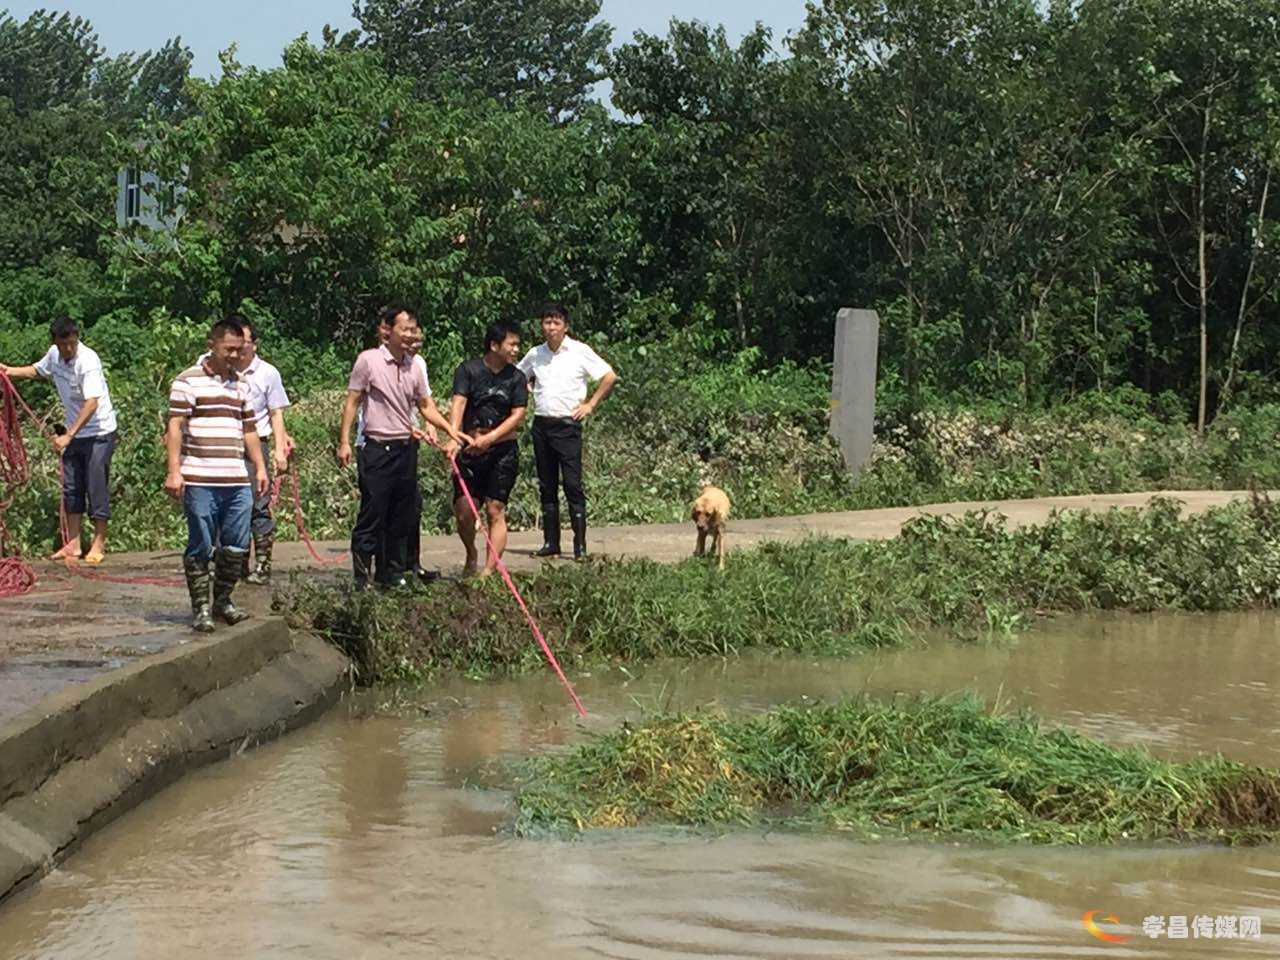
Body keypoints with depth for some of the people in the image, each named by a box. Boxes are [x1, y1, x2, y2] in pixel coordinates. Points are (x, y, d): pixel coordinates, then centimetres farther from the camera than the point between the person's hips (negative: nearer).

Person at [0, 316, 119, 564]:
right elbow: (36, 371, 23)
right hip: (74, 433, 8)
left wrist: (68, 435, -34)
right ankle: (73, 544, 14)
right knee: (71, 487, 8)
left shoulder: (88, 360, -24)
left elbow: (91, 404, -30)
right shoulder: (54, 355, -1)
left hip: (98, 433, -7)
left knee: (96, 487, -4)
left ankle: (99, 544, 5)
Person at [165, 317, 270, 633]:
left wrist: (260, 467, 18)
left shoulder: (241, 384, 17)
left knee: (236, 547, 5)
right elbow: (175, 428, -7)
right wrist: (174, 471, -14)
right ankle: (200, 609, 6)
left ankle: (222, 602, 19)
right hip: (200, 481, -6)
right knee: (201, 547, -1)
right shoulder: (188, 381, -2)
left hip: (238, 481, 6)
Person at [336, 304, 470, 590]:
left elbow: (426, 406, 17)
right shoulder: (369, 360, -6)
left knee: (402, 519, 9)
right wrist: (344, 442, -9)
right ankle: (361, 577, 0)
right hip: (378, 448, -6)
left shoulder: (414, 367, 10)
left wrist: (450, 429, 4)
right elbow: (352, 402, -3)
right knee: (371, 517, -5)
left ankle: (394, 574, 18)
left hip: (406, 448, 6)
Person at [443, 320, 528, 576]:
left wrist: (490, 437, -17)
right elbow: (458, 404, -12)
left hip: (503, 451, 0)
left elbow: (518, 415, -3)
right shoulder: (468, 370, -1)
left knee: (495, 510, -4)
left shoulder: (516, 378, 4)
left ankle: (489, 570, -3)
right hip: (471, 451, 0)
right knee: (463, 510, -4)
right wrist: (453, 438, -28)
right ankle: (471, 555, 24)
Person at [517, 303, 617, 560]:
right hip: (541, 424, 5)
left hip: (567, 425, -5)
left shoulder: (579, 351, -5)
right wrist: (527, 395, 11)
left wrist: (590, 405, -5)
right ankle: (550, 543, 13)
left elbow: (610, 377, -4)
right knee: (546, 487, 8)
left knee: (573, 486, -8)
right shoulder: (535, 354, 9)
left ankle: (580, 545, -7)